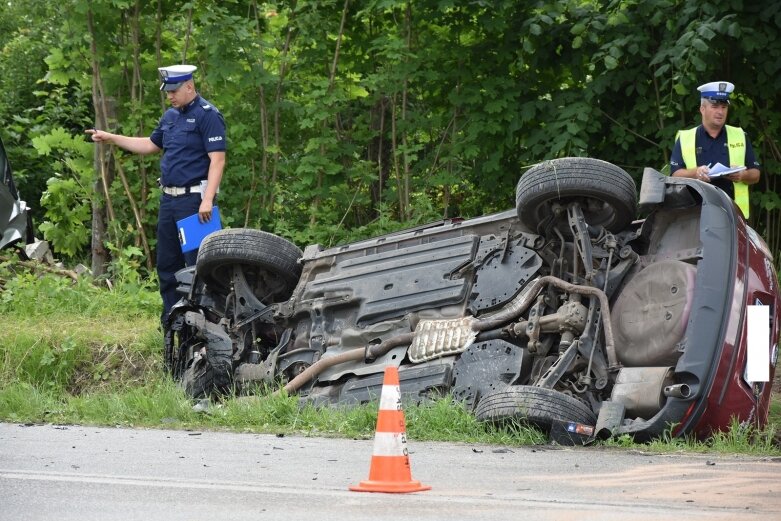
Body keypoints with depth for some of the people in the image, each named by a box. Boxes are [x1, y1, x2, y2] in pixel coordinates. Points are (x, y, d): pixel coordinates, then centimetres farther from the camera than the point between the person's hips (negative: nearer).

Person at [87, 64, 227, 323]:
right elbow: (150, 145, 28)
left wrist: (207, 200, -24)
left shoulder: (207, 115, -11)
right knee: (166, 264, 11)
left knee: (196, 263, -9)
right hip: (168, 198, 9)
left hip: (193, 199, -9)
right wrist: (111, 138, 21)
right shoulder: (170, 116, 15)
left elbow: (217, 159, -17)